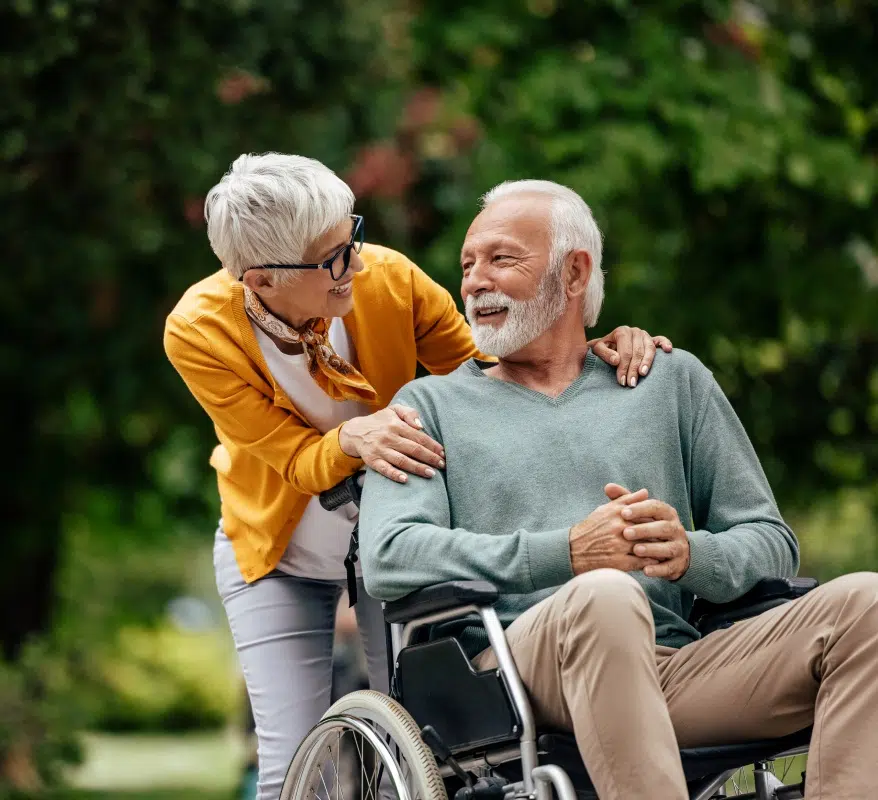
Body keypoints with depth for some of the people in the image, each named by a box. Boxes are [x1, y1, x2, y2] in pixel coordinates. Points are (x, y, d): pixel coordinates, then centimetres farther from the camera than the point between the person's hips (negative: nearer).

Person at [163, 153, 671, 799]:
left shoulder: (390, 280, -23)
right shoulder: (198, 332, -25)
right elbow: (297, 460, -21)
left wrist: (593, 353, -27)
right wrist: (351, 439, -44)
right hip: (279, 552, -1)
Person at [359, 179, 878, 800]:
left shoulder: (673, 382, 25)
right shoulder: (432, 405, 19)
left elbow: (772, 542, 17)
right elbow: (387, 558, -1)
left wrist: (690, 554, -8)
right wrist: (567, 552, -12)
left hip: (676, 667, 3)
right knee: (605, 596, -38)